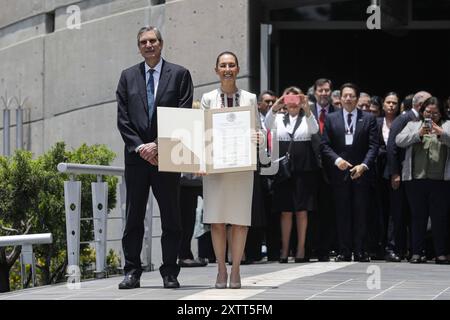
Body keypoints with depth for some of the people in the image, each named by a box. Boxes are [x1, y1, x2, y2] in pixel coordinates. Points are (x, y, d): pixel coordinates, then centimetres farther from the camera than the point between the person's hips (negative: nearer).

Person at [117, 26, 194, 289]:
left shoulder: (180, 74, 4)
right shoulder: (128, 76, 11)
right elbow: (123, 119, 6)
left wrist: (159, 146, -11)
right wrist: (140, 147, -7)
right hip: (137, 156, 2)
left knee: (171, 217, 1)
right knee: (134, 217, 3)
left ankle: (170, 272, 8)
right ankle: (132, 272, 8)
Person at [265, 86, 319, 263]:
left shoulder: (307, 118, 8)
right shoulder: (279, 118, 11)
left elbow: (315, 130, -12)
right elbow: (268, 125, -10)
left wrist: (307, 109, -27)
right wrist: (275, 107, -26)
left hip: (304, 168, -1)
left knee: (302, 210, 1)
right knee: (285, 210, 1)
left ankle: (301, 249, 6)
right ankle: (284, 249, 5)